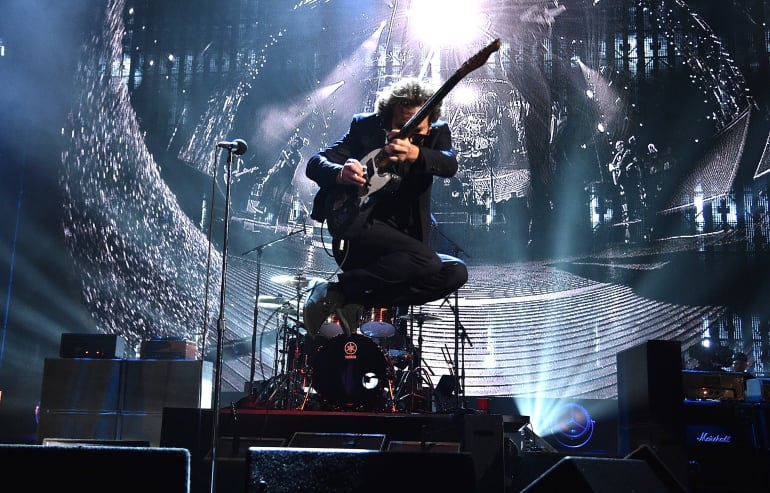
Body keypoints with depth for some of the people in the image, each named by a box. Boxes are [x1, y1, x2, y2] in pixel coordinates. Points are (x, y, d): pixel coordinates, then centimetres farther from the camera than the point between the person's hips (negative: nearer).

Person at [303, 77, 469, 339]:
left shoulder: (437, 132, 5)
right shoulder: (365, 126, 0)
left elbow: (450, 165, -18)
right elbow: (314, 164, -5)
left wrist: (416, 153, -40)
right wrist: (340, 174, -29)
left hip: (402, 241, 5)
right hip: (358, 230, -5)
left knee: (456, 272, -18)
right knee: (427, 261, -29)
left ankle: (356, 303, -16)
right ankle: (332, 292, -20)